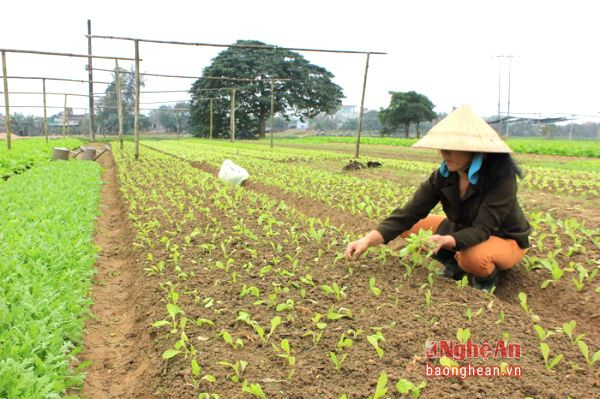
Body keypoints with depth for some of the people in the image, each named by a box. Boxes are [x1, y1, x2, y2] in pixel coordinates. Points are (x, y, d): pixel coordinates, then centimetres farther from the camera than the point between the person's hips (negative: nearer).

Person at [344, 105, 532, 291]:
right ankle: (455, 265, 7)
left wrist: (445, 241, -55)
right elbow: (408, 213, -23)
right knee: (411, 226, -10)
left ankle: (487, 278, -3)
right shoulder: (443, 175, -16)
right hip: (466, 231, 5)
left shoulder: (501, 177, -30)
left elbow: (483, 229, -35)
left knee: (474, 257, -39)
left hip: (506, 239, -5)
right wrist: (368, 239, -37)